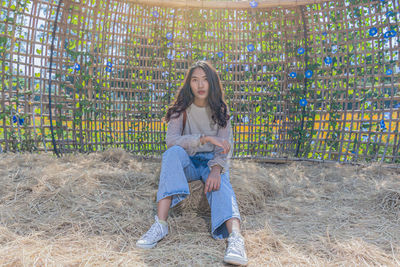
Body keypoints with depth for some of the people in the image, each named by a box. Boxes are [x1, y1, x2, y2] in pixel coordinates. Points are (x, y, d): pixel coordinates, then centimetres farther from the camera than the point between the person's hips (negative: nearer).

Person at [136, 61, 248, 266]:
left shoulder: (220, 110, 2)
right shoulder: (181, 109, -2)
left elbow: (225, 147, -7)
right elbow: (171, 140, -19)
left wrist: (216, 169, -28)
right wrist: (206, 138, -30)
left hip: (212, 163, 1)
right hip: (187, 164, 0)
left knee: (220, 184, -33)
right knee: (173, 152, -33)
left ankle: (235, 237, -52)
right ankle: (161, 224, -39)